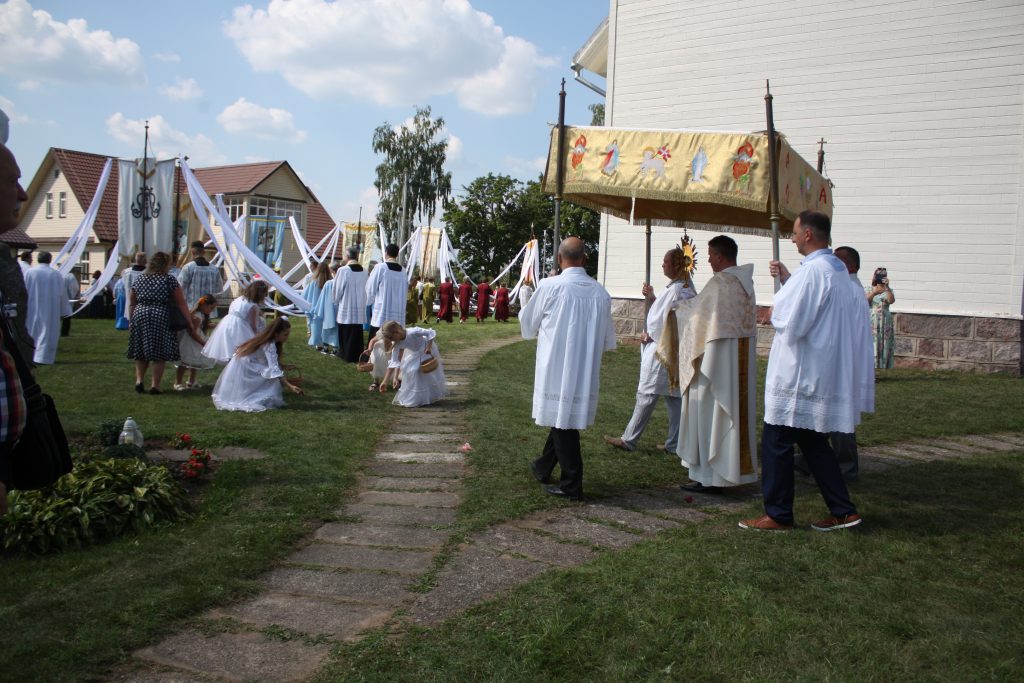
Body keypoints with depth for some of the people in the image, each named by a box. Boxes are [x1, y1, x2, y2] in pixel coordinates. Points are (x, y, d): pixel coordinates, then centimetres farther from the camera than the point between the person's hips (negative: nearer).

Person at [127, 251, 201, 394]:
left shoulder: (139, 279, 11)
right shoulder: (170, 280, -2)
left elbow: (131, 304, 14)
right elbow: (181, 304, -2)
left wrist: (132, 321, 22)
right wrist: (191, 323, 2)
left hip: (140, 317, 4)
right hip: (161, 318, -4)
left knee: (141, 352, 17)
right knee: (159, 353, 4)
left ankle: (139, 380, 8)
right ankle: (155, 385, 4)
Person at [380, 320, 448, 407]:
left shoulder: (412, 332, -37)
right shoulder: (396, 344, -19)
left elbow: (431, 332, -27)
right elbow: (394, 362, -18)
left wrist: (429, 348, -33)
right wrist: (385, 381, -23)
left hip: (426, 350, -6)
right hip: (414, 353, 6)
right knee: (406, 369, -1)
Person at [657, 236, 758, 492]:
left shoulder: (719, 282, -16)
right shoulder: (745, 281, 9)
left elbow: (696, 311, -6)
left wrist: (678, 308, 14)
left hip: (719, 358, -8)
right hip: (742, 359, 8)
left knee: (711, 413, -1)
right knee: (734, 411, 14)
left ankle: (709, 477, 3)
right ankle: (735, 468, 24)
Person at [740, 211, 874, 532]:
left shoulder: (812, 270, -19)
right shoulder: (838, 270, 12)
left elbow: (790, 321, -22)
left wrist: (775, 312, -3)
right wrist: (787, 279, 19)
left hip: (799, 374, -9)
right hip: (826, 374, 9)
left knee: (776, 443, 2)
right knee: (814, 443, 17)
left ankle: (778, 515, 10)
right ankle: (843, 510, 20)